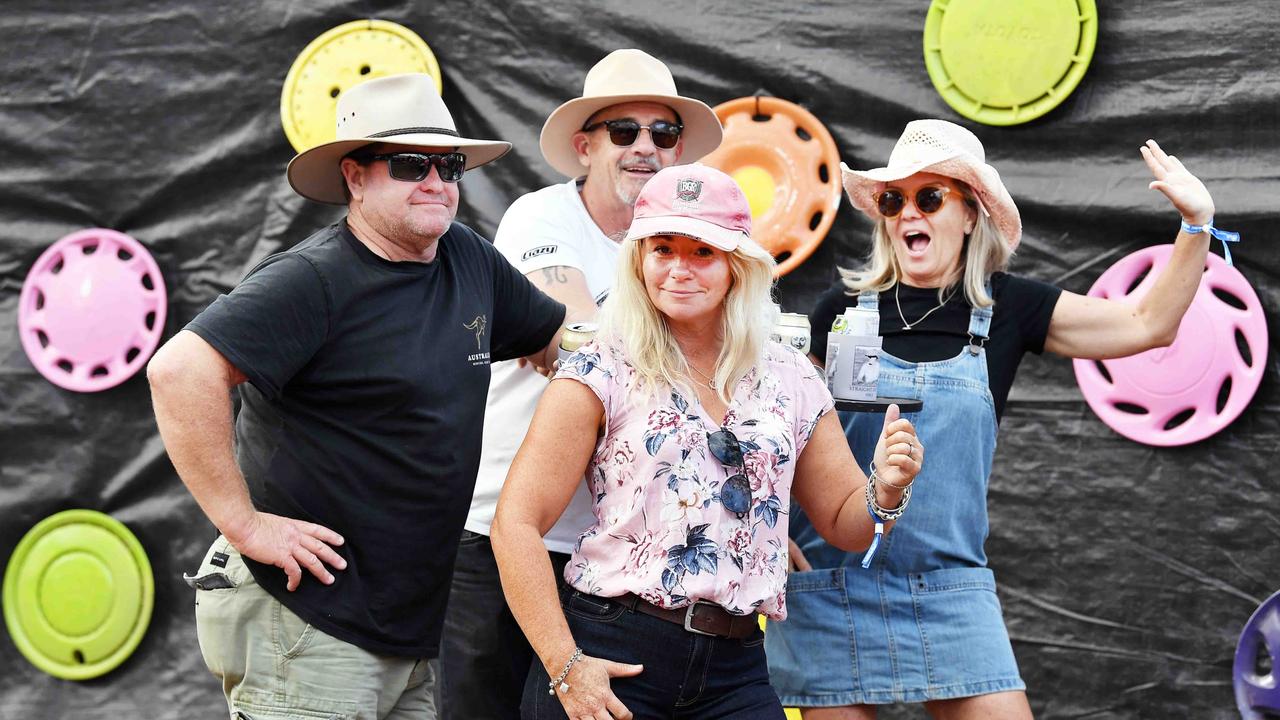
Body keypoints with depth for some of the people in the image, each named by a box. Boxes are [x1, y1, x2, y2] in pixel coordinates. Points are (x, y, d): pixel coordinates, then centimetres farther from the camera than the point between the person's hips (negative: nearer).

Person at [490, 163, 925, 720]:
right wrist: (564, 666, -14)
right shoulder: (603, 374, -3)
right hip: (609, 661, -3)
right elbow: (516, 523, -8)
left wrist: (885, 491, -7)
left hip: (734, 673, 3)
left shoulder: (790, 380, 9)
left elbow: (844, 525, 16)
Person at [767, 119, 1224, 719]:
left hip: (949, 590, 1)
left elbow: (1148, 323, 5)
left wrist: (1197, 224, -5)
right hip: (831, 589, -1)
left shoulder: (1005, 308, 5)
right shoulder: (843, 309, 2)